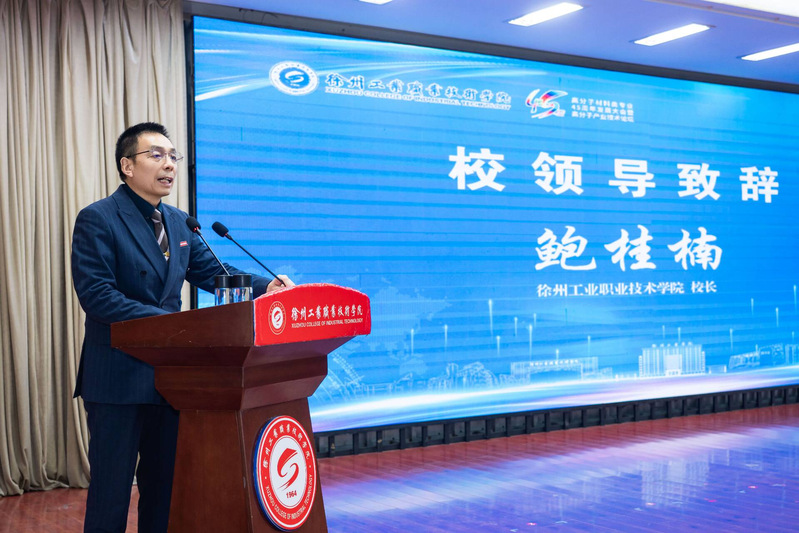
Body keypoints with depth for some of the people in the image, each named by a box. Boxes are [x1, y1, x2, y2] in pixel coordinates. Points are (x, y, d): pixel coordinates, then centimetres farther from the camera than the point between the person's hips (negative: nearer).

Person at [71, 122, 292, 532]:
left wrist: (264, 287, -8)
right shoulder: (98, 219, -10)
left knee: (164, 483, 15)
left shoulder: (177, 222, 12)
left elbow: (212, 272, 12)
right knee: (111, 488, 2)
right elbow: (95, 294, -18)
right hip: (119, 379, -7)